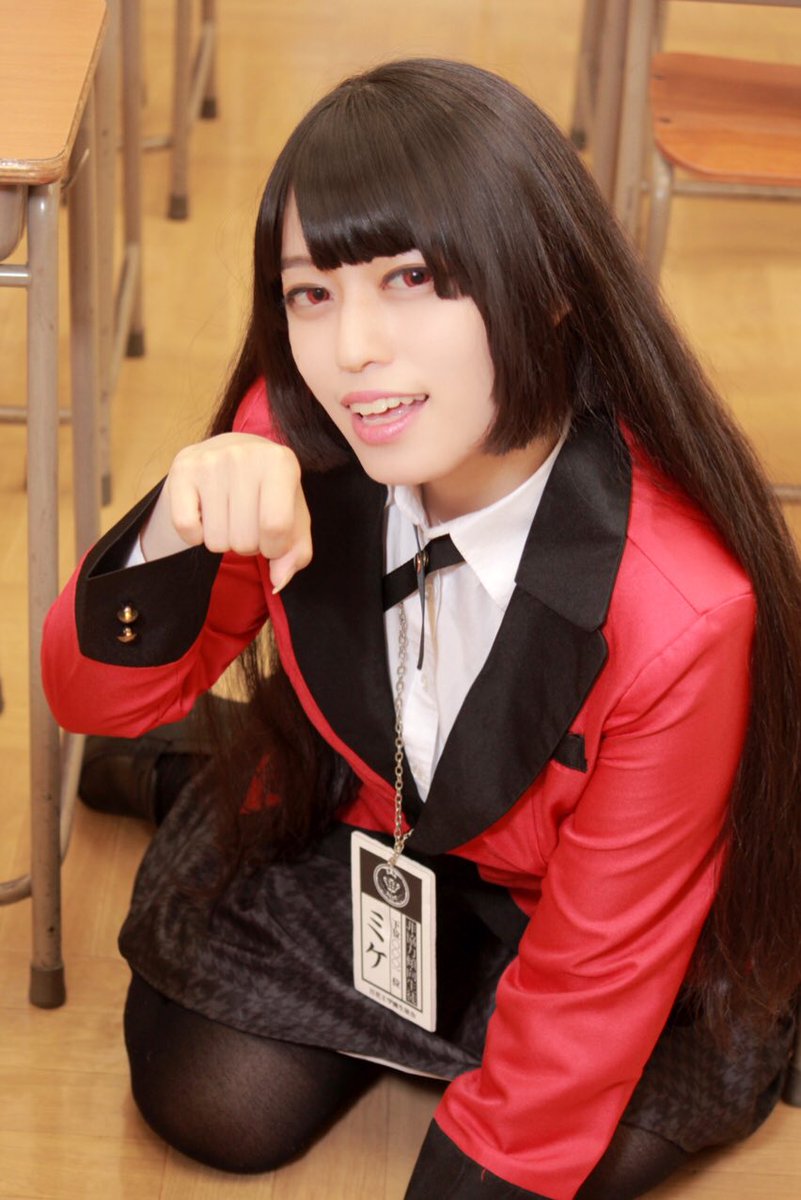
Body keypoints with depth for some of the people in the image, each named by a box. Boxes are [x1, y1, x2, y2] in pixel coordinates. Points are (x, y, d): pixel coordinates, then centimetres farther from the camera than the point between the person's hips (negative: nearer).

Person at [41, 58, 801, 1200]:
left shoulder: (682, 608, -37)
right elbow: (93, 698, -15)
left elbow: (590, 972, -24)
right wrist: (176, 533, -37)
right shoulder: (291, 440, -25)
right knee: (211, 1103, -6)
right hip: (333, 836, 2)